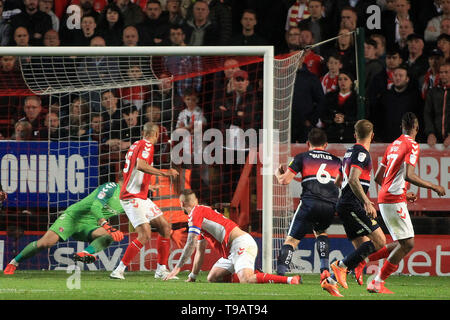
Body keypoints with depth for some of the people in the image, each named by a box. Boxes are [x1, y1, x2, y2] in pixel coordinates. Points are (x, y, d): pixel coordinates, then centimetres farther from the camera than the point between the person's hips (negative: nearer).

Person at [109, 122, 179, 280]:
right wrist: (164, 173, -27)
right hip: (133, 197, -10)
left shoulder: (135, 145, 17)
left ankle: (161, 270, 11)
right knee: (145, 235, -19)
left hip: (141, 197, 10)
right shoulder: (146, 145, -10)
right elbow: (140, 165, -27)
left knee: (165, 228, 9)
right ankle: (119, 270, -16)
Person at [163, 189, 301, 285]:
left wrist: (177, 268, -5)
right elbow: (200, 252, 33)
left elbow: (191, 244, -9)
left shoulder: (196, 212, 0)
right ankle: (255, 277, 0)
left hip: (241, 243, -10)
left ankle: (290, 280, -35)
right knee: (212, 278, 6)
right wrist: (192, 277, 30)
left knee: (246, 280, -30)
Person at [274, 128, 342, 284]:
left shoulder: (302, 157, 12)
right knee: (320, 232, 32)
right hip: (331, 205, 3)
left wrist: (278, 173, 27)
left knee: (291, 240, 2)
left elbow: (285, 180, 5)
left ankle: (280, 274, -18)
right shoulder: (336, 160, 22)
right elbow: (339, 183, 29)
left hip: (310, 203, -3)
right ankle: (325, 269, 14)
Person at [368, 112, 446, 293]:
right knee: (407, 244, -6)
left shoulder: (393, 145, 17)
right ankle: (377, 283, -5)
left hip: (384, 199, 9)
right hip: (395, 201, -9)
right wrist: (434, 187, -11)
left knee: (404, 244, 11)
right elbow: (409, 175, -21)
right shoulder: (413, 145, -9)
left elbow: (378, 177, 20)